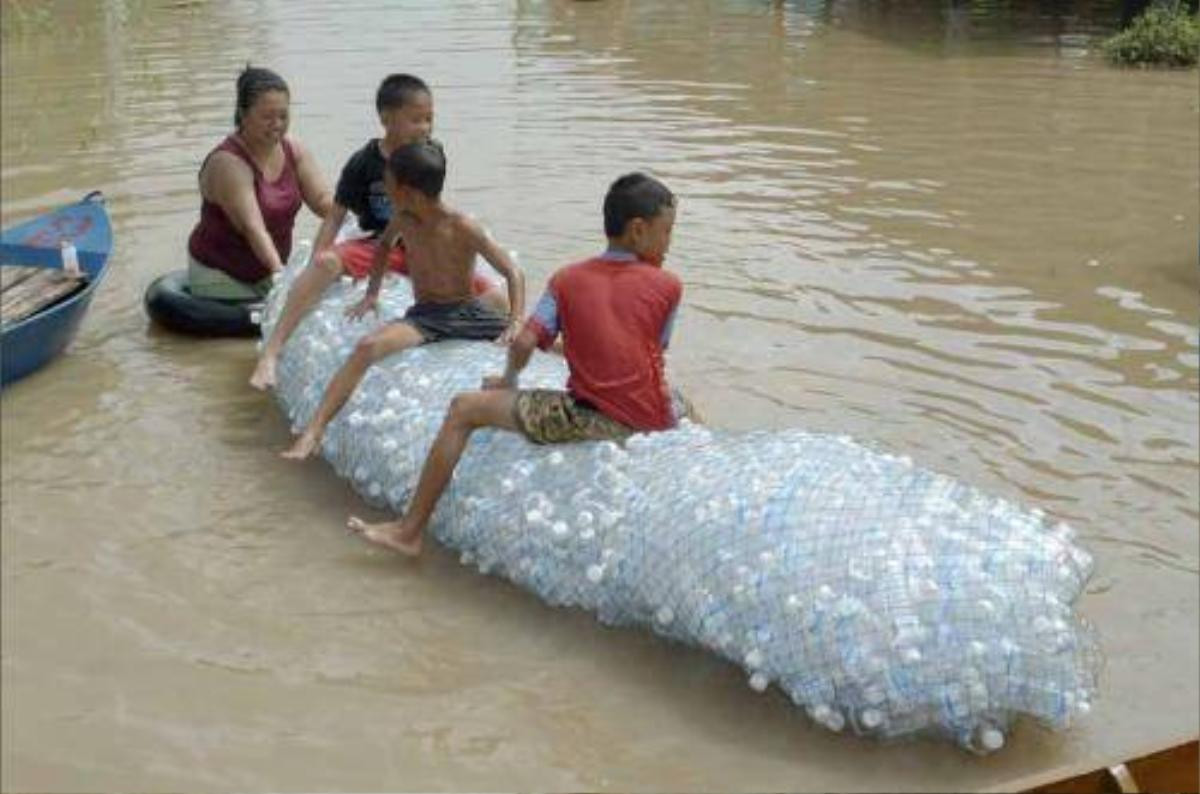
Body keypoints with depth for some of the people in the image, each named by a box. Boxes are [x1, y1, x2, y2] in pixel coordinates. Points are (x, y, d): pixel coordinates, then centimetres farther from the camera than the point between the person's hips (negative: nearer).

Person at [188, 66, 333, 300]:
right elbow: (252, 227, -32)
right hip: (220, 276, -6)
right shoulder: (227, 163, -22)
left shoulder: (293, 151, -1)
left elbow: (324, 201, -9)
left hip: (267, 273, 6)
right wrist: (279, 272, -46)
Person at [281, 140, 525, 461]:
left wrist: (516, 323, -23)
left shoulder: (462, 228, -15)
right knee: (367, 346, -28)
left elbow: (513, 273, -11)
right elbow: (383, 246, 23)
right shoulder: (402, 219, -2)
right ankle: (314, 430, -30)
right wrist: (372, 294, 20)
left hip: (469, 313, -1)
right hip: (424, 317, 2)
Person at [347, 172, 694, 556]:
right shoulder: (668, 286, 1)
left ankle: (409, 530, 8)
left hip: (588, 419, -2)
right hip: (650, 418, 2)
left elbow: (524, 343, -2)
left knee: (465, 408, 9)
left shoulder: (566, 279, 3)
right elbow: (657, 353, 8)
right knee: (679, 400, 39)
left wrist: (508, 380, 17)